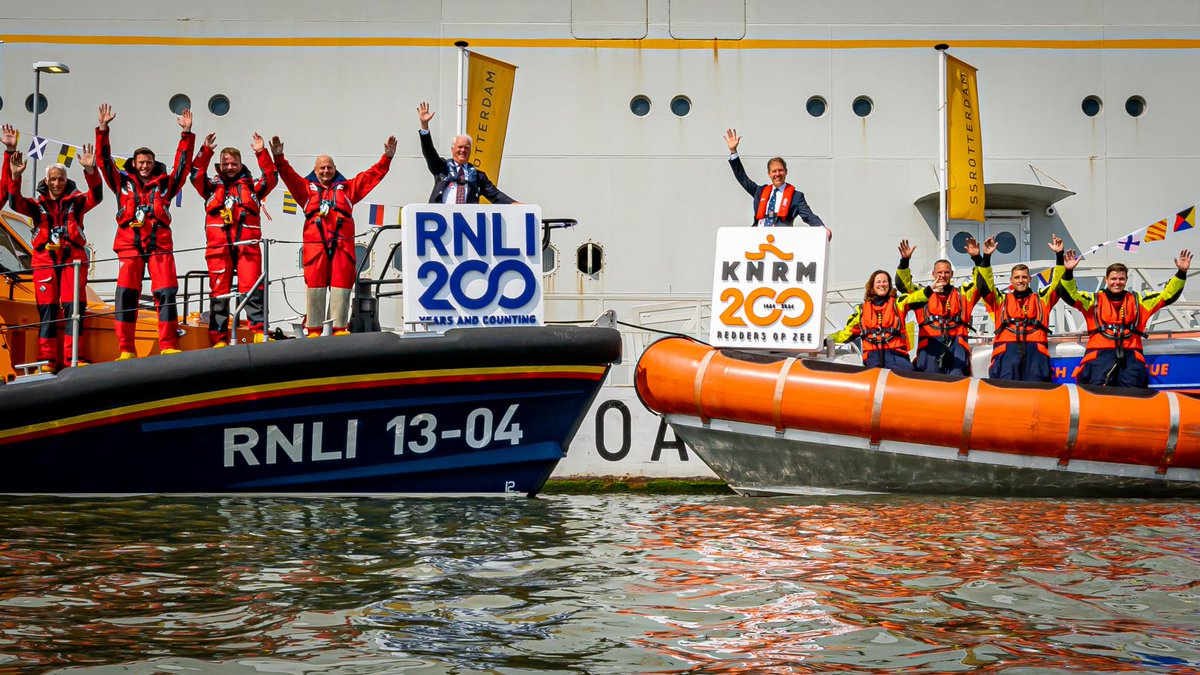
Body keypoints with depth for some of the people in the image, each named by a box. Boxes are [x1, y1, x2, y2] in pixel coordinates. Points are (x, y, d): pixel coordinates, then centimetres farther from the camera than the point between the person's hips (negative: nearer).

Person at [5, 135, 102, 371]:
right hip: (45, 260, 1)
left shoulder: (75, 201, 11)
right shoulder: (37, 205, 14)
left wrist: (90, 171, -24)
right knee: (47, 309, -4)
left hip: (72, 259, -1)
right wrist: (15, 177, -20)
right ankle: (47, 360, -6)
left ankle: (72, 358, -9)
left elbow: (95, 196, -7)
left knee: (72, 307, -8)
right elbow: (16, 203, -4)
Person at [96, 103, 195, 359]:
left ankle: (168, 346, -8)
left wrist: (187, 134, 1)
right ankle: (125, 350, -7)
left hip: (160, 245, 0)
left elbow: (183, 164, 10)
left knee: (166, 293, -9)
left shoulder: (164, 184, 16)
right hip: (130, 245, 0)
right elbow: (104, 160, 11)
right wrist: (103, 129, 2)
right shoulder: (123, 182, 16)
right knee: (126, 294, -7)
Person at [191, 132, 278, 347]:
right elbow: (196, 175, 5)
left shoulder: (251, 186, 20)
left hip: (247, 245, 0)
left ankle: (259, 332, -14)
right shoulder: (212, 186, 21)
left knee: (252, 289, -12)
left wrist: (261, 153, -1)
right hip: (218, 246, 1)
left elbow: (271, 178, 6)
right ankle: (219, 339, -1)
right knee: (219, 293, -2)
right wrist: (206, 151, -4)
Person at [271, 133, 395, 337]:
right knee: (315, 286, -4)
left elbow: (372, 175, 17)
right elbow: (288, 175, 6)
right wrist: (279, 158, -10)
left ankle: (340, 328, -1)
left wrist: (387, 157, 8)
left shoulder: (346, 188, 22)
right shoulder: (307, 187, 19)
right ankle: (313, 329, -2)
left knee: (341, 285, -3)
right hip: (315, 243, -1)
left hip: (342, 243, 1)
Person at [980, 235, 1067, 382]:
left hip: (1035, 349, 0)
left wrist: (1059, 255, 2)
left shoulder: (1042, 299, 24)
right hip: (1007, 350, 0)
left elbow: (1057, 283, 14)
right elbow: (986, 285, 9)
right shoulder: (1001, 299, 22)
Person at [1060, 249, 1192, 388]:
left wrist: (1181, 273, 5)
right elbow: (1070, 295, 2)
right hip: (1100, 353, -1)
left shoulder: (1137, 300, 21)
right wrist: (1069, 272, -14)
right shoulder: (1094, 300, 15)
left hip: (1130, 354, 1)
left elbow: (1167, 295, 17)